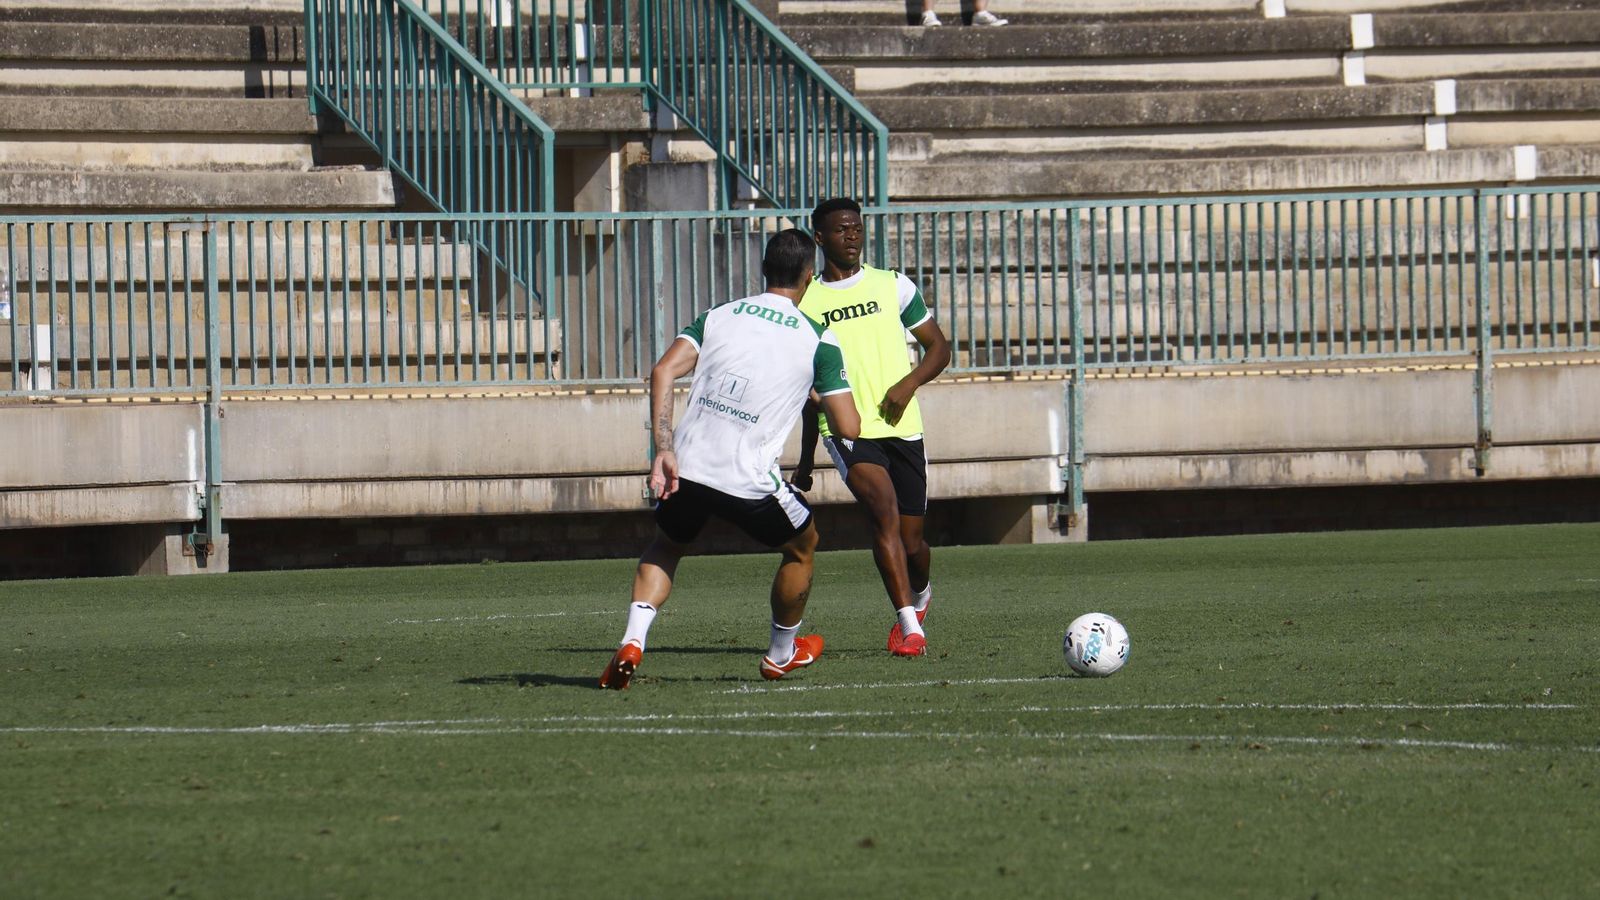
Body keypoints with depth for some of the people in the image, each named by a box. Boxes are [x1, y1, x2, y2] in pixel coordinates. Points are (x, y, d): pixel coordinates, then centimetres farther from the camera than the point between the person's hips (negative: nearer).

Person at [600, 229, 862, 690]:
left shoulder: (719, 316, 11)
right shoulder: (818, 339, 3)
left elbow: (664, 371, -4)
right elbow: (848, 427, 1)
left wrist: (664, 449, -7)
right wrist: (821, 393, 23)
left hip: (687, 468, 3)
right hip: (749, 479, -3)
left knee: (665, 547, 30)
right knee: (802, 545, 28)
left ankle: (633, 640, 6)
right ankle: (782, 654, 41)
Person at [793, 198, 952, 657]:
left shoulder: (894, 286, 9)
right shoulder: (805, 302, 9)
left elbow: (938, 347, 13)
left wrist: (909, 383, -8)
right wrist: (805, 459, 20)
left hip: (900, 426, 1)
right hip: (847, 430, -1)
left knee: (910, 541, 4)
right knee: (885, 509, -26)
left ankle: (918, 594, 40)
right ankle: (910, 627, -27)